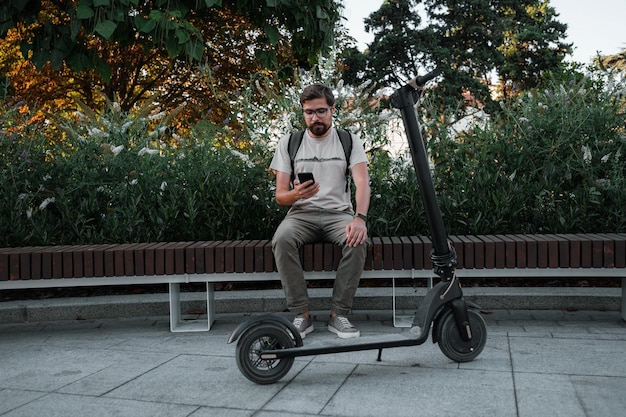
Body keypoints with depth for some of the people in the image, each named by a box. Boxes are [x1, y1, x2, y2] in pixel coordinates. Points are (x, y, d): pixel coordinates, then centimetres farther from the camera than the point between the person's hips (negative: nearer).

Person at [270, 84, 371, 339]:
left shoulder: (350, 141, 8)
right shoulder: (288, 143, 9)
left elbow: (362, 182, -8)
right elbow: (280, 196, 5)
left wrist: (360, 218, -29)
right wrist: (296, 194, -21)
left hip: (338, 213, 0)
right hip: (301, 213, 1)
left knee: (358, 240, -33)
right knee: (282, 240, -33)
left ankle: (339, 314, -20)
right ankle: (301, 314, -23)